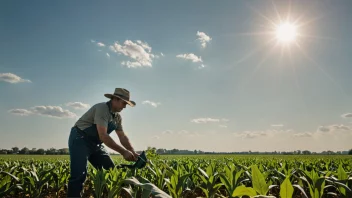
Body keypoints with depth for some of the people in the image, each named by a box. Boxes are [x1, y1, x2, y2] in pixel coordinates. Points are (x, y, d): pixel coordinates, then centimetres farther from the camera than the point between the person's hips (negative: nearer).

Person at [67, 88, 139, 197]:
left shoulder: (117, 117, 6)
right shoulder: (102, 108, -24)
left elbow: (123, 137, 9)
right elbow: (103, 136, -32)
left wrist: (133, 152, -7)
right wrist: (123, 152, -31)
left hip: (95, 143, 9)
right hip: (80, 140, -9)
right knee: (79, 175, -18)